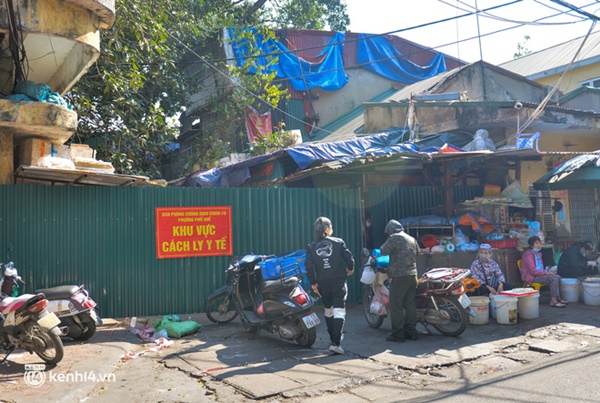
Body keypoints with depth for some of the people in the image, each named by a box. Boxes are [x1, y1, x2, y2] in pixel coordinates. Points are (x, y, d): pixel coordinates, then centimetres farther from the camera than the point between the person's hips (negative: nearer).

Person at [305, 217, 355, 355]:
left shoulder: (311, 247, 0)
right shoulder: (338, 242, -4)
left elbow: (309, 266, -5)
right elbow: (349, 257, -3)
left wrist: (313, 283, 4)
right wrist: (350, 269, 17)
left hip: (323, 284, 3)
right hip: (339, 282, -2)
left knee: (328, 311, 19)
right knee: (339, 312, -2)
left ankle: (333, 340, 27)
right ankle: (336, 343, -11)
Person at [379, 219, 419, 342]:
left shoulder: (394, 238, -6)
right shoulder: (412, 239, 17)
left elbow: (383, 251, -11)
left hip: (399, 276, -8)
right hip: (413, 275, 8)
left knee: (396, 306, -2)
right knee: (410, 305, 12)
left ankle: (398, 334, 0)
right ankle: (411, 331, 17)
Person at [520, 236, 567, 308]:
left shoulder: (538, 254, 18)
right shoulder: (528, 255, -13)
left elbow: (540, 268, 20)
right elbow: (533, 271, -19)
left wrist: (548, 271, -1)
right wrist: (546, 273, -17)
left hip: (539, 274, 9)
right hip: (531, 277, -9)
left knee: (557, 277, -9)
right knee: (553, 278, -23)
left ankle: (558, 298, -5)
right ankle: (553, 301, -24)